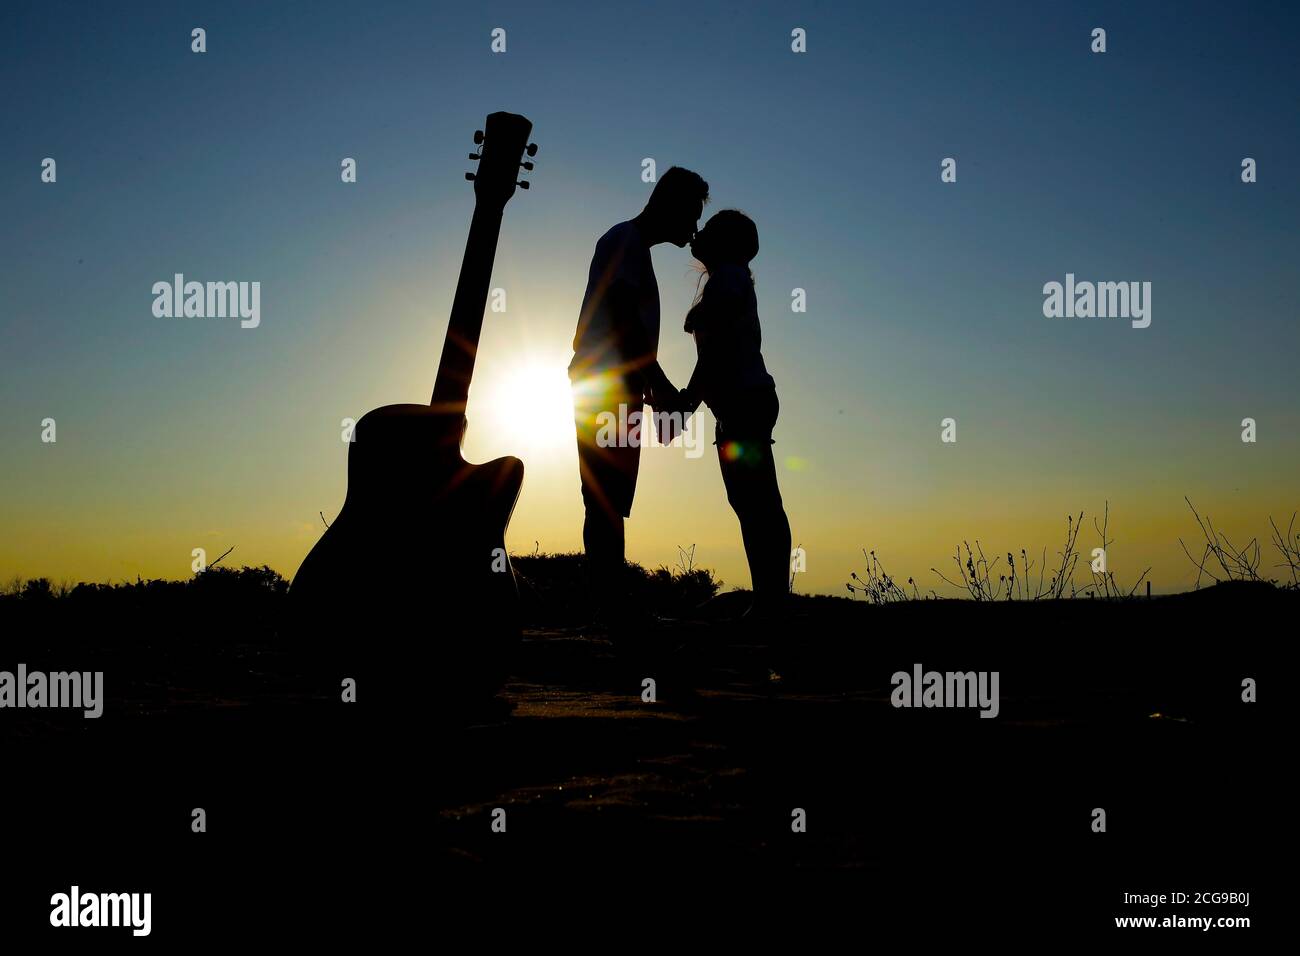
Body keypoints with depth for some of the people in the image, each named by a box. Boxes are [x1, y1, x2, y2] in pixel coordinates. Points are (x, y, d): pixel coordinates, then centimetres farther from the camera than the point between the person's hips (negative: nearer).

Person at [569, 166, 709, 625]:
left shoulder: (631, 245, 26)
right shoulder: (627, 240, -4)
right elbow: (625, 321, -16)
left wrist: (659, 388, 20)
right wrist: (660, 386, -14)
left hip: (611, 392, 10)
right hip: (609, 390, -10)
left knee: (608, 505, 4)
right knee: (608, 504, -14)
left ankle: (611, 605, 4)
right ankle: (612, 605, -16)